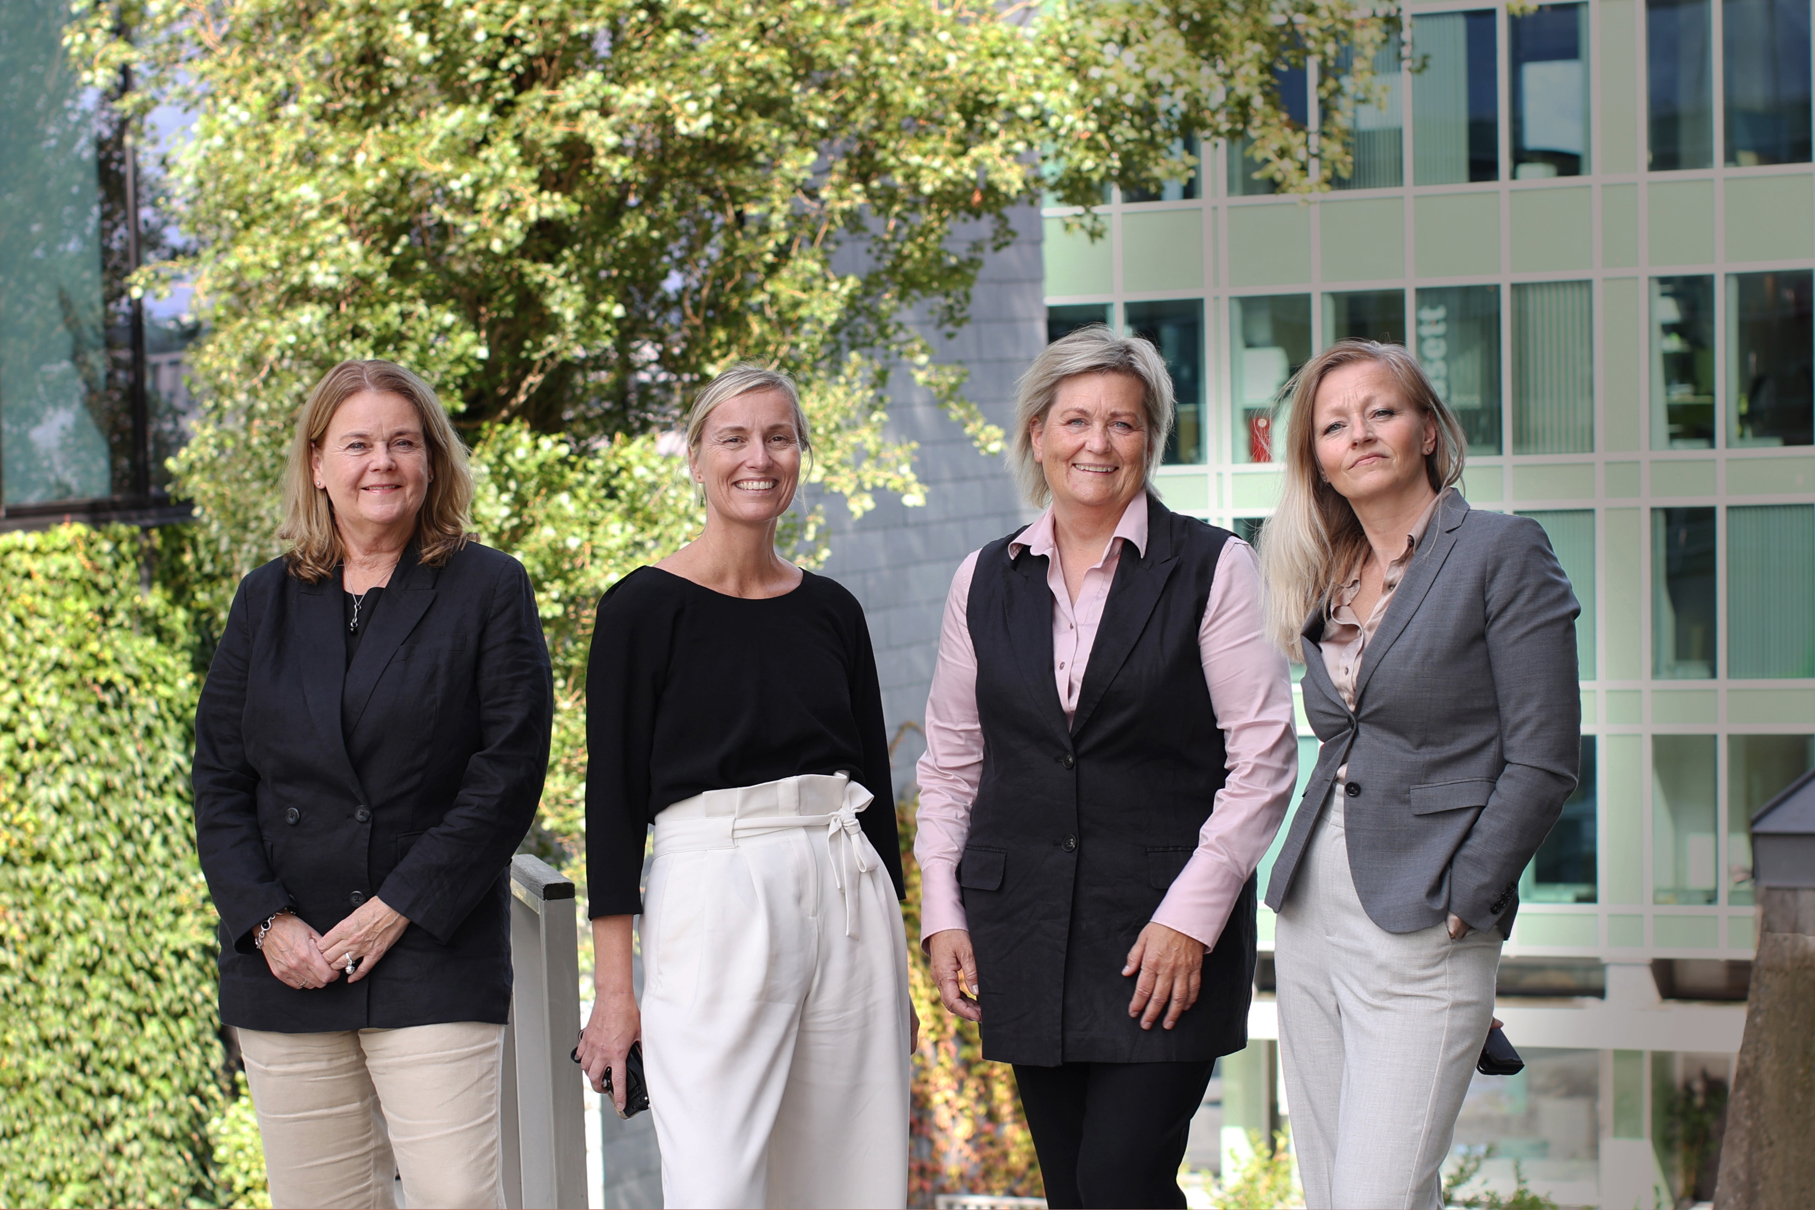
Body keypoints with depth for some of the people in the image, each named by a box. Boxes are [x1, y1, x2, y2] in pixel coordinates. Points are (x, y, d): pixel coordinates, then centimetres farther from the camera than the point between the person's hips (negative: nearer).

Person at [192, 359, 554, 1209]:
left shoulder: (488, 589, 2)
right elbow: (219, 777, 9)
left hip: (434, 954, -3)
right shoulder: (266, 600, 12)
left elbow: (511, 765, -6)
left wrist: (401, 906, -12)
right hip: (286, 962, 3)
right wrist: (265, 920, -5)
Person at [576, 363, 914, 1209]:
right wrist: (614, 989, -9)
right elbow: (613, 795, -5)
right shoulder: (645, 607, -3)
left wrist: (895, 969, 16)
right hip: (715, 893, -5)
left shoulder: (831, 609, 11)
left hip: (849, 893, 5)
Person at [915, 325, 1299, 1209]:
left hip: (1167, 934, -4)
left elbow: (1262, 757, -5)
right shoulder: (985, 581, 10)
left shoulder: (1213, 568, -1)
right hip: (1023, 928, 4)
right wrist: (942, 913, 7)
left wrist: (1191, 914, -11)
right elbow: (949, 761, 15)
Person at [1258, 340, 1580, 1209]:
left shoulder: (1503, 552, -6)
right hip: (1311, 924, 7)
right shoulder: (1328, 578, 14)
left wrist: (1459, 906, -12)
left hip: (1422, 941, -7)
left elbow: (1543, 759, -10)